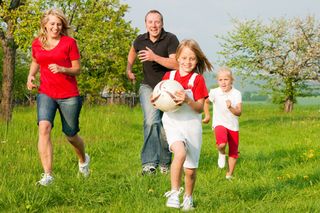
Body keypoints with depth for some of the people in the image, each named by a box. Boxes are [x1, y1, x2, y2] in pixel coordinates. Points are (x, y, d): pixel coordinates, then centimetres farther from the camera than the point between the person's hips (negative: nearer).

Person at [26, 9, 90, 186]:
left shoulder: (69, 42, -5)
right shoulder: (37, 43, 5)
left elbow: (77, 70, -1)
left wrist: (62, 69, -20)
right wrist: (31, 75, 5)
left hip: (69, 96, -2)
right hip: (46, 93, 2)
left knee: (71, 135, 10)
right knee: (44, 127, -23)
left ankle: (83, 160, 45)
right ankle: (47, 174, -23)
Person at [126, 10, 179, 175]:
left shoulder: (170, 39, -12)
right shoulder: (140, 40, 1)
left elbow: (176, 64, -23)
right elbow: (133, 51, 26)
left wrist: (155, 57, -30)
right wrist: (129, 70, 22)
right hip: (148, 87, 1)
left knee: (165, 129, 5)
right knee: (151, 120, -23)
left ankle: (165, 164, 27)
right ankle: (149, 163, -28)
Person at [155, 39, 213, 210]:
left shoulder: (197, 79, -3)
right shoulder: (169, 76, 4)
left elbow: (200, 108, -7)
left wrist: (188, 100, -25)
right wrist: (156, 101, -8)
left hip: (191, 125, 0)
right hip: (172, 123, 0)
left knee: (190, 170, 6)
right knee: (180, 153, -30)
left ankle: (188, 198, 33)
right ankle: (174, 193, -19)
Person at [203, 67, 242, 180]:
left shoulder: (236, 94, -8)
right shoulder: (214, 92, -8)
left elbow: (239, 112, -14)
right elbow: (206, 102, 14)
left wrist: (230, 108, -33)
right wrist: (207, 115, 13)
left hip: (233, 126, 2)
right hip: (219, 124, -2)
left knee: (234, 152, 8)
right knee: (222, 144, -30)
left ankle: (229, 175, 25)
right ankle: (221, 153, 6)